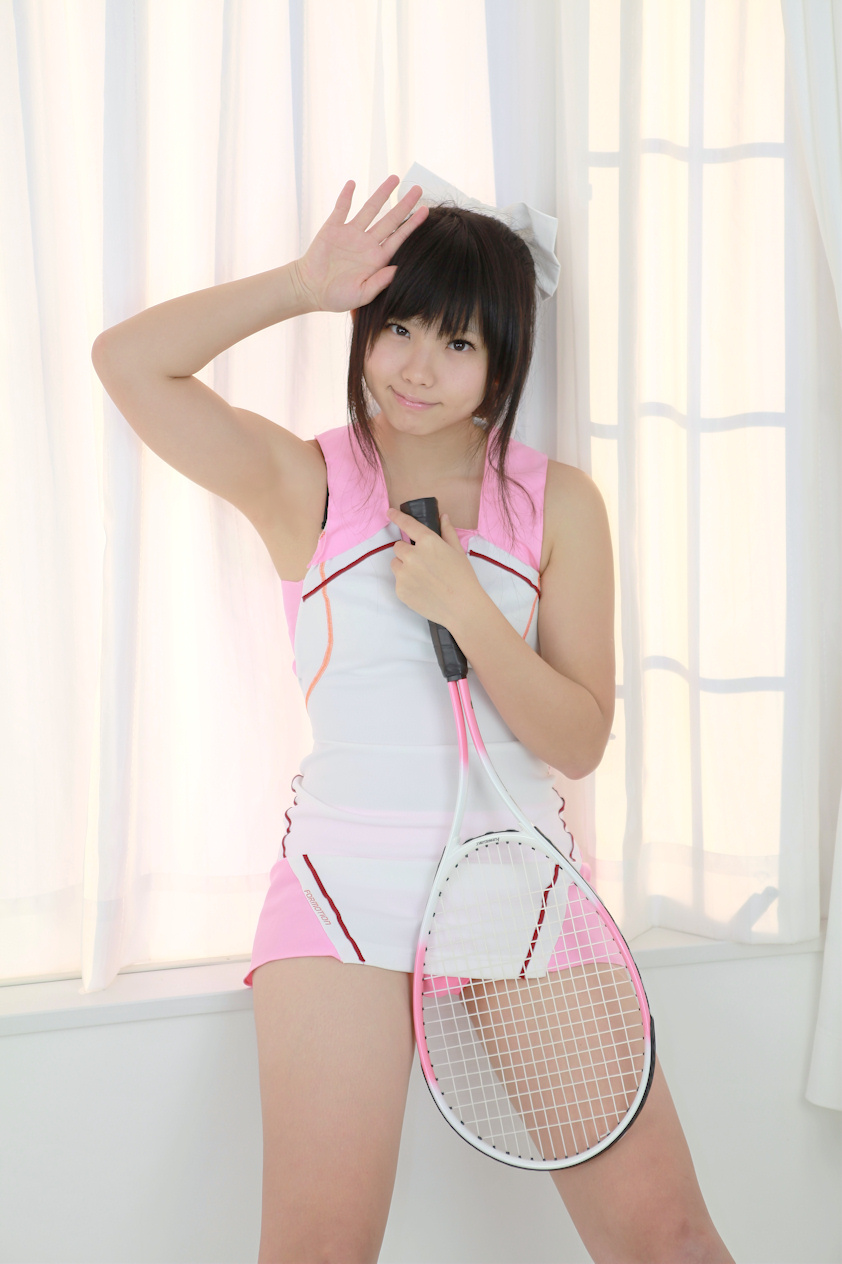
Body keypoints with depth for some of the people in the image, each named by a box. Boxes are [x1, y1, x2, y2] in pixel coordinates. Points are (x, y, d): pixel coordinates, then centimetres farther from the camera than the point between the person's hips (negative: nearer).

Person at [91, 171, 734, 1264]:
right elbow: (128, 360, -10)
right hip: (345, 892, -1)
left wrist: (467, 609, -15)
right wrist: (306, 285, -11)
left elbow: (581, 742, -2)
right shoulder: (305, 483, 2)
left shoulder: (559, 502, 4)